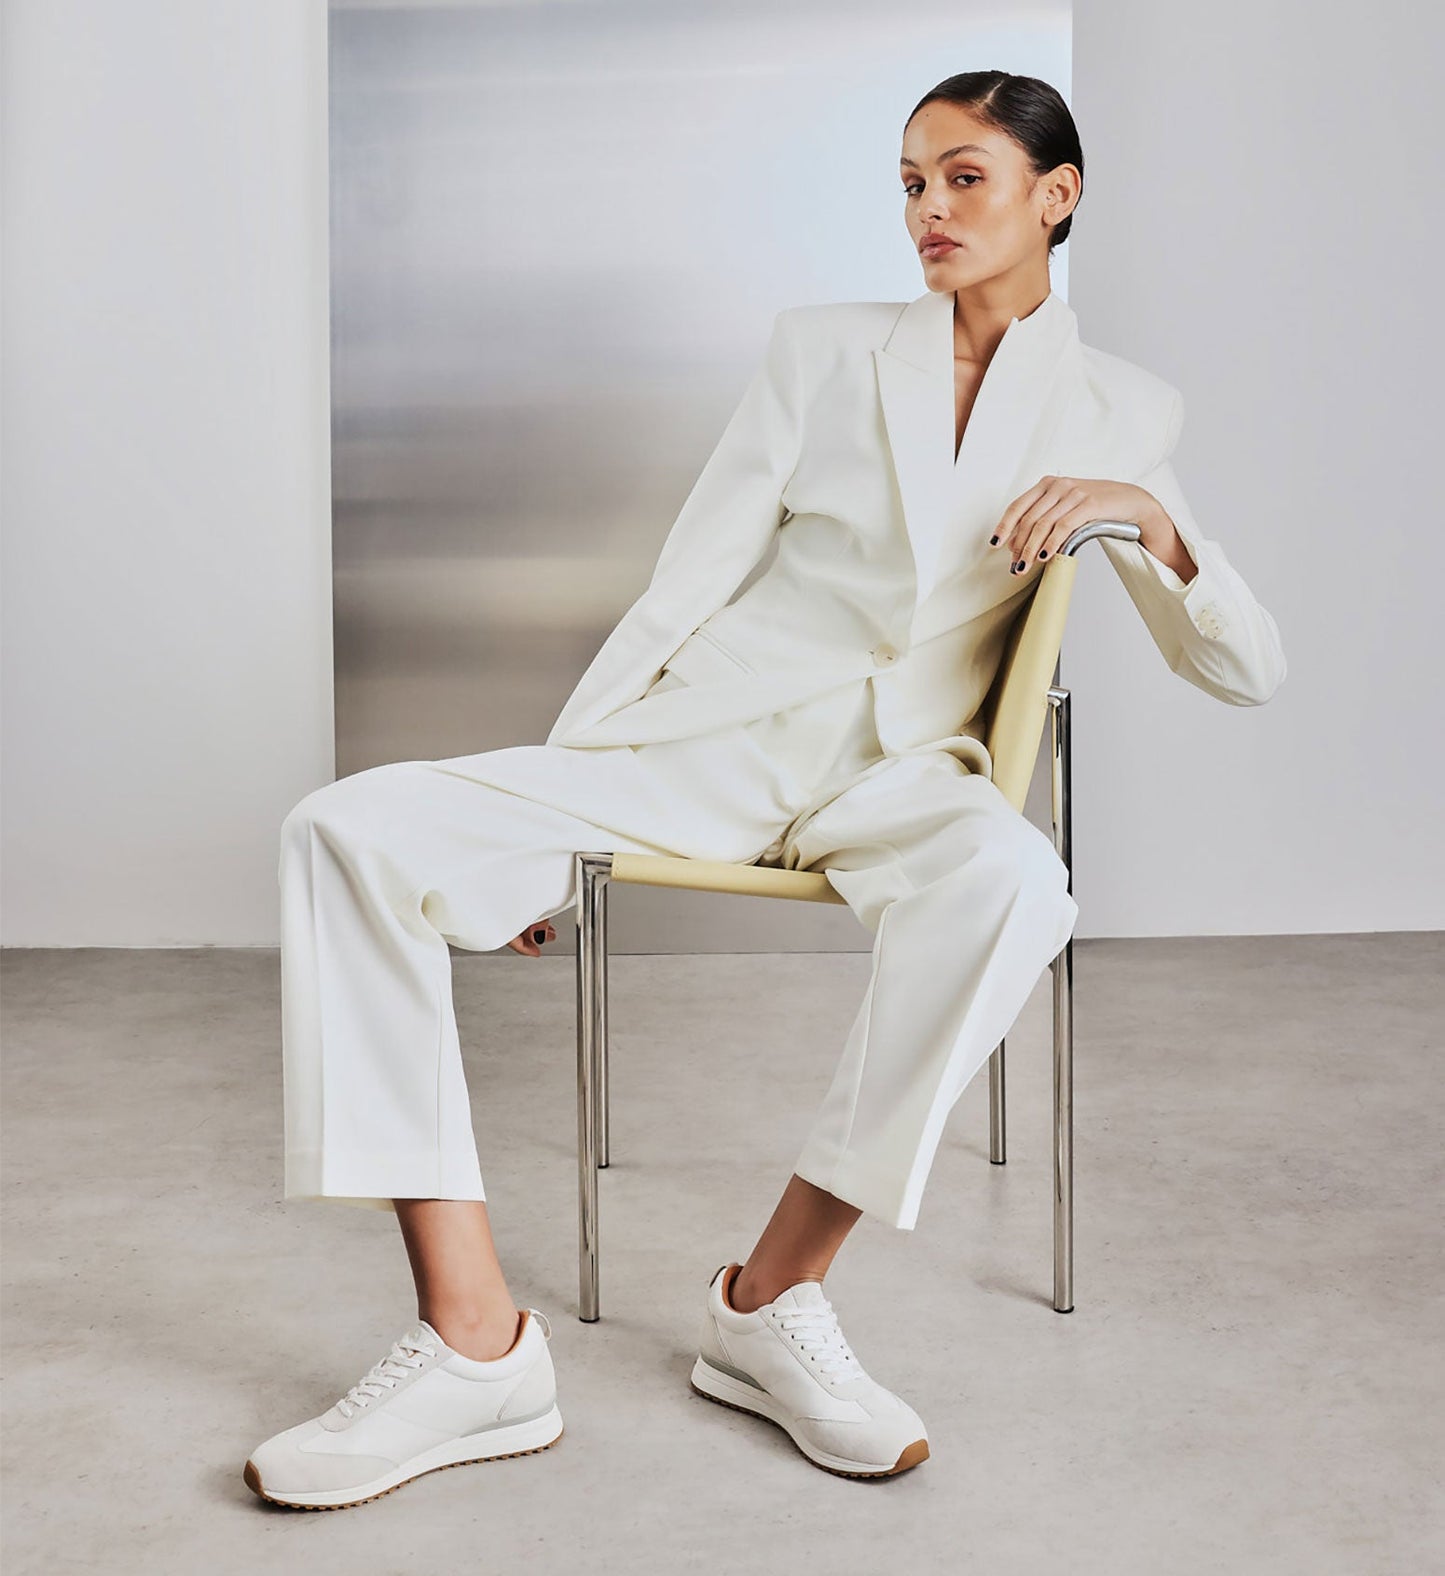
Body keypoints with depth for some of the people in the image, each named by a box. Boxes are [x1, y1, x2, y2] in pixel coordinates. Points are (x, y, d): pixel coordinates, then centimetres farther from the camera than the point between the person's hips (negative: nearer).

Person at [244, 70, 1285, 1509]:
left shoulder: (1119, 412, 12)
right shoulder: (823, 348, 12)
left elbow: (1246, 673, 5)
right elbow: (687, 582, 7)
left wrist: (1147, 515, -15)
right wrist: (548, 807, 1)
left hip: (903, 771, -1)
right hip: (708, 736, 1)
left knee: (1010, 883, -40)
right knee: (352, 832, -21)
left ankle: (770, 1297, -23)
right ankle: (475, 1344, -25)